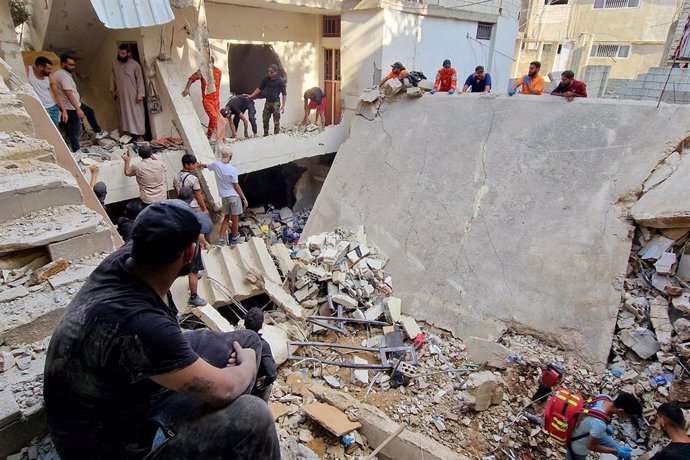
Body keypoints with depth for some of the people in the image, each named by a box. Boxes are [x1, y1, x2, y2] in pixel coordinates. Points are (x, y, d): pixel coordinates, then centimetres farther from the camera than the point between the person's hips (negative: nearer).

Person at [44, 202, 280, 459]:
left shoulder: (128, 255, -17)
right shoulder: (140, 324, -41)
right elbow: (222, 390, -30)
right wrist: (247, 365, -9)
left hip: (133, 380, 9)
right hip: (109, 439, -8)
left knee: (247, 341, 9)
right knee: (253, 416, -26)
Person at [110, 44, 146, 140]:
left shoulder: (135, 64, -9)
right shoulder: (114, 63, 3)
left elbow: (140, 80, -8)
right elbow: (112, 77, 12)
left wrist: (140, 94, -14)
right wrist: (112, 90, 11)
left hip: (134, 94, -4)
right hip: (122, 94, 4)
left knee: (137, 114, -1)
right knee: (126, 114, 7)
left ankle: (140, 134, 5)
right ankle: (131, 132, 16)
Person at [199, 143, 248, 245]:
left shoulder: (215, 165, -2)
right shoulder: (232, 170, -17)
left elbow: (206, 166, 21)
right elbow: (236, 186, -14)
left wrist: (200, 165, 45)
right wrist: (244, 198, -6)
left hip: (224, 197, 5)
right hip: (234, 196, -5)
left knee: (226, 218, 18)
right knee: (235, 219, 9)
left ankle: (222, 239, 12)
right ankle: (234, 239, 22)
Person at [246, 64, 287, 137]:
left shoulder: (280, 81, -10)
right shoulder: (266, 79, 3)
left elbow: (284, 94, -10)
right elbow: (259, 88, 14)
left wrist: (283, 106, -15)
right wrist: (251, 96, 12)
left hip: (276, 102, -5)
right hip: (267, 102, 5)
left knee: (276, 120, -2)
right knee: (265, 119, 7)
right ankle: (265, 134, 20)